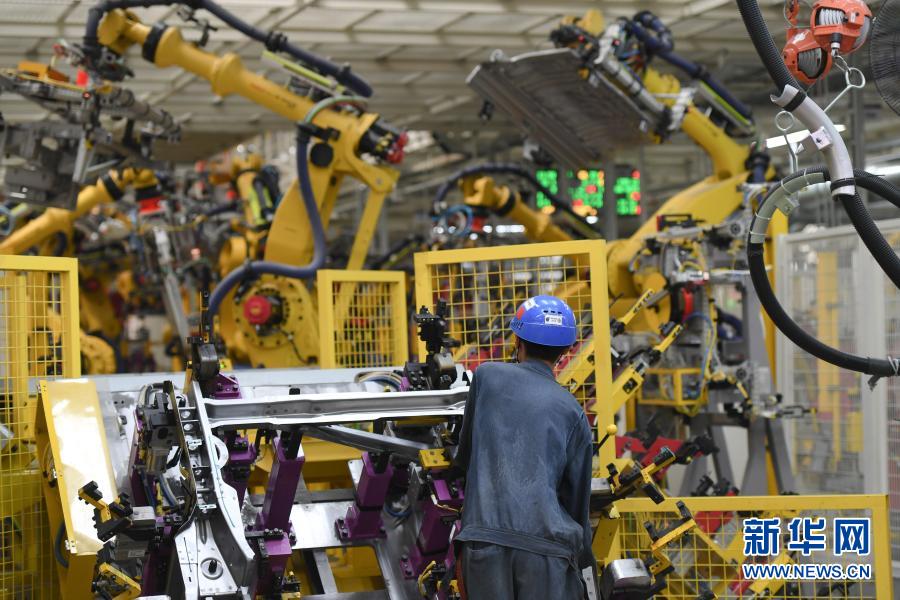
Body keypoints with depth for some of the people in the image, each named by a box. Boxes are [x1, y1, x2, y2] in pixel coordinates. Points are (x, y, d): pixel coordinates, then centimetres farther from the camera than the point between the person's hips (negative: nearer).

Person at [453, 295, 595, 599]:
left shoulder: (487, 376, 11)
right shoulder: (572, 411, 12)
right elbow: (578, 497, 14)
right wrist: (582, 562, 24)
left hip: (484, 538, 0)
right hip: (548, 545, 0)